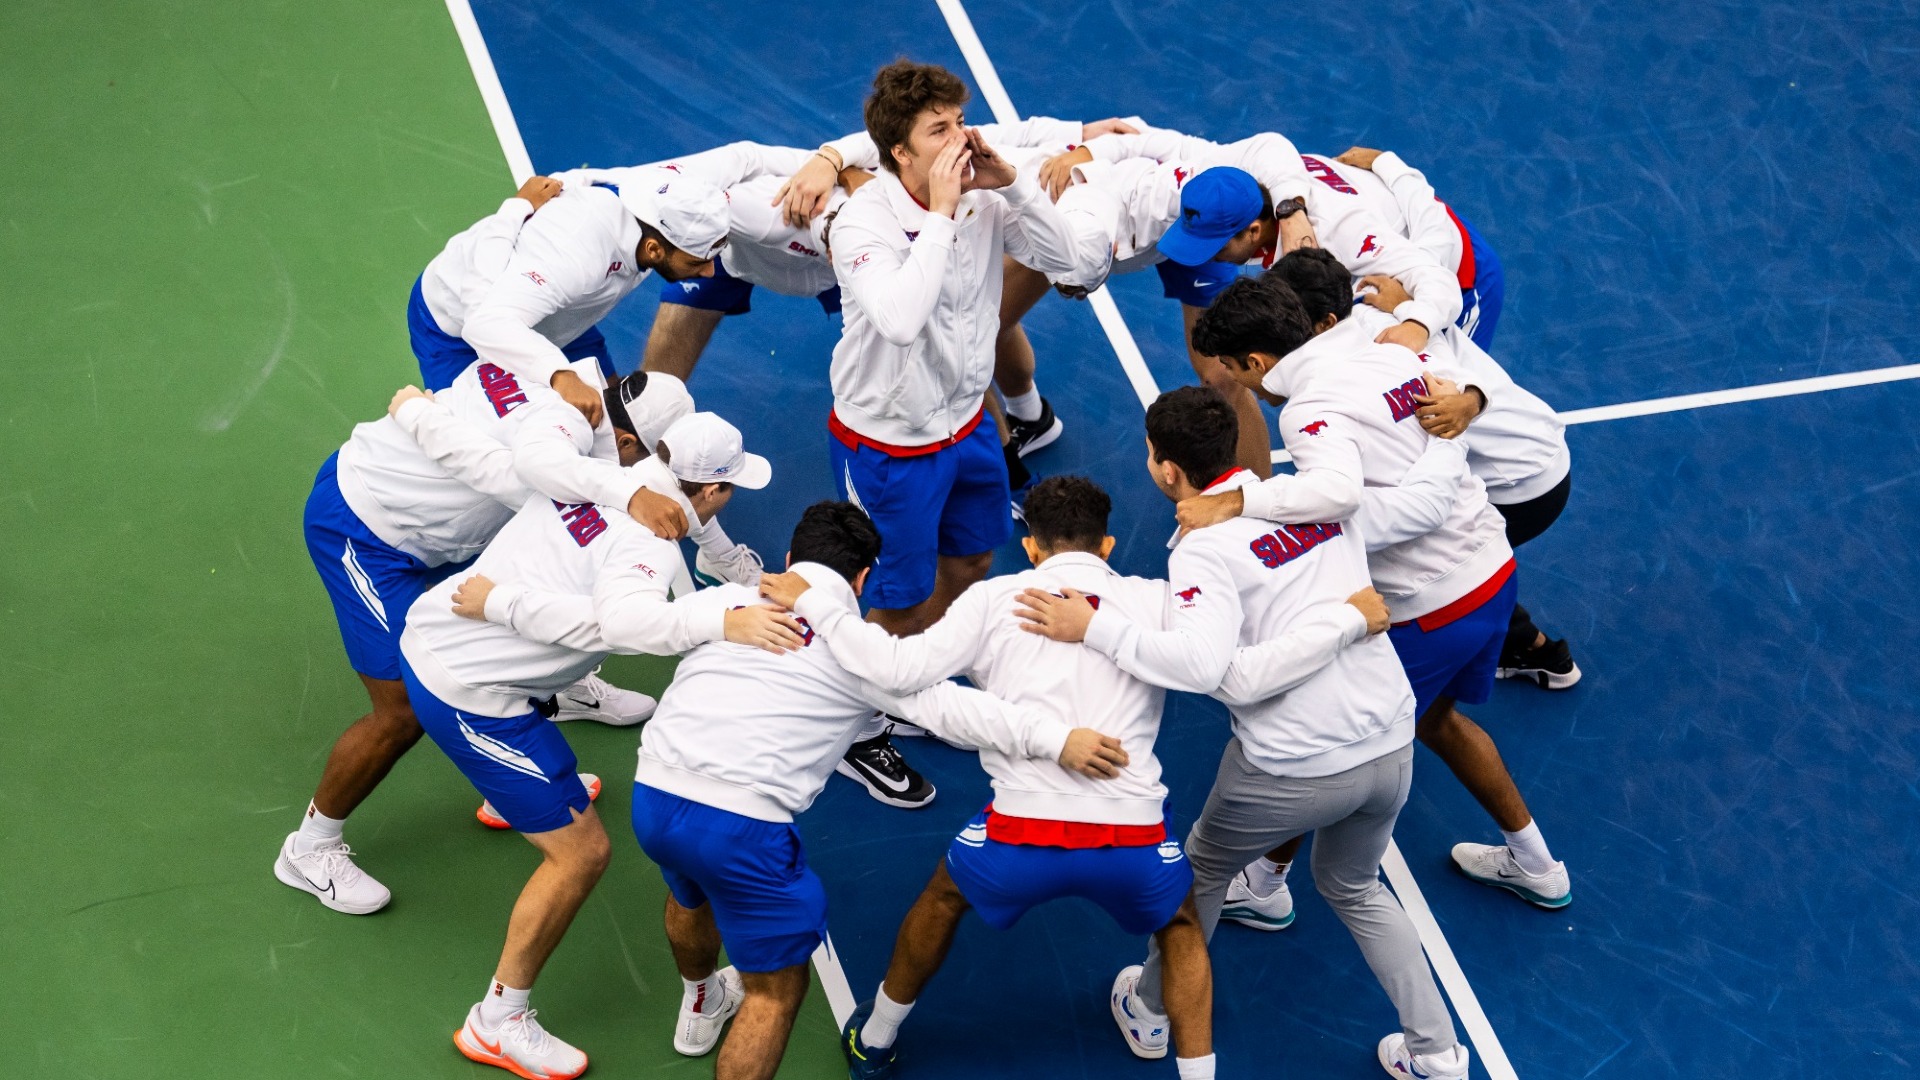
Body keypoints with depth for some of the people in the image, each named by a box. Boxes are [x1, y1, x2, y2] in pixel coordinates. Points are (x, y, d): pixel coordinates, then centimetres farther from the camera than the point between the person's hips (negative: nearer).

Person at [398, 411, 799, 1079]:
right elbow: (625, 618, -43)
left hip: (424, 637, 10)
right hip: (470, 695, -10)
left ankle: (508, 794, 76)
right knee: (582, 851, -5)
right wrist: (725, 623, -50)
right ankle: (497, 1024, 5)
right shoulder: (650, 548, -24)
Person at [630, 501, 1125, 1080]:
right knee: (777, 989, 13)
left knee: (694, 890, 39)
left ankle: (700, 1003, 67)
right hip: (740, 820, -6)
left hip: (651, 795, 6)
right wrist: (1052, 737, -24)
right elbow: (944, 706, -15)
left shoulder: (720, 599, 12)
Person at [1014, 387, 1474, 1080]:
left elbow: (1202, 663, -29)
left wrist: (1094, 627, -25)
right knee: (1353, 889, 32)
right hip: (1390, 750, 6)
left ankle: (1151, 1008, 47)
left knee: (1205, 867, 25)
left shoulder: (1203, 550, -14)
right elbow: (1431, 494, 14)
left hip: (1295, 770, -5)